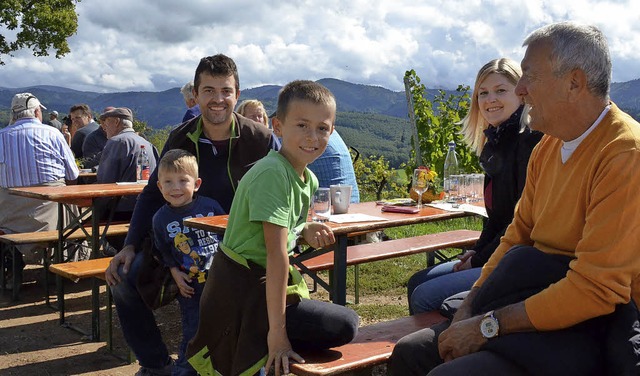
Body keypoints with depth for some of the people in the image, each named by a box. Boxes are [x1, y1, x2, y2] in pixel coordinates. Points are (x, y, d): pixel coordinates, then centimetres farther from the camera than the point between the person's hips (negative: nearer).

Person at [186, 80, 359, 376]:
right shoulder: (272, 174, -22)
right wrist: (277, 331, -26)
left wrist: (305, 231, -3)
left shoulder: (308, 180, 7)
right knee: (346, 325, -11)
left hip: (261, 282, 9)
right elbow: (277, 254, -26)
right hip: (242, 293, -9)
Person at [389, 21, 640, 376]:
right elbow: (518, 234, 12)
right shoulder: (547, 147, 9)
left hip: (592, 331, -8)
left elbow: (595, 289, -24)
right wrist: (468, 310, -1)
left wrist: (488, 325, -19)